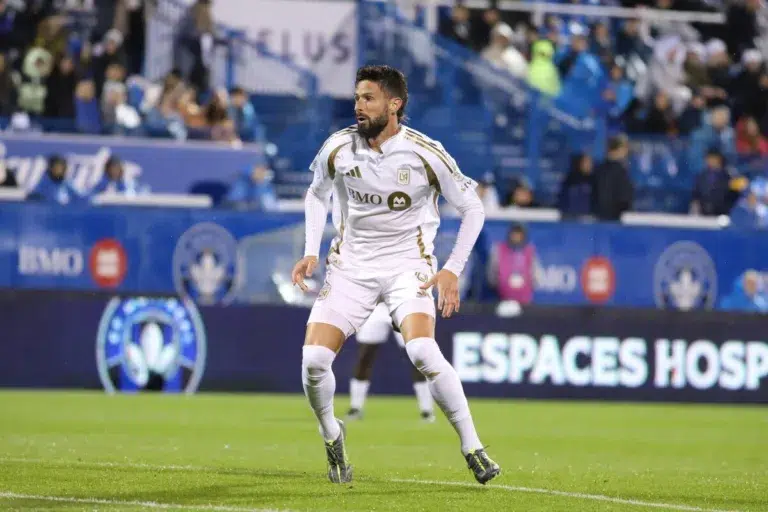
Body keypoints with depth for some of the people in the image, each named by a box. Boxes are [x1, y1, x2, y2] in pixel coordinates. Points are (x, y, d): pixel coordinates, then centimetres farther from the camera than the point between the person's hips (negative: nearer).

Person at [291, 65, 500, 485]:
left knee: (422, 351, -29)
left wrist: (452, 270, -10)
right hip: (350, 265, 3)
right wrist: (310, 252, 3)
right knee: (313, 360, -13)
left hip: (407, 264, -3)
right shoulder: (338, 148, -5)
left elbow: (472, 208, -3)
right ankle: (331, 436, 18)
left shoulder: (425, 153, -13)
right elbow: (317, 194, 15)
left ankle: (472, 449, -16)